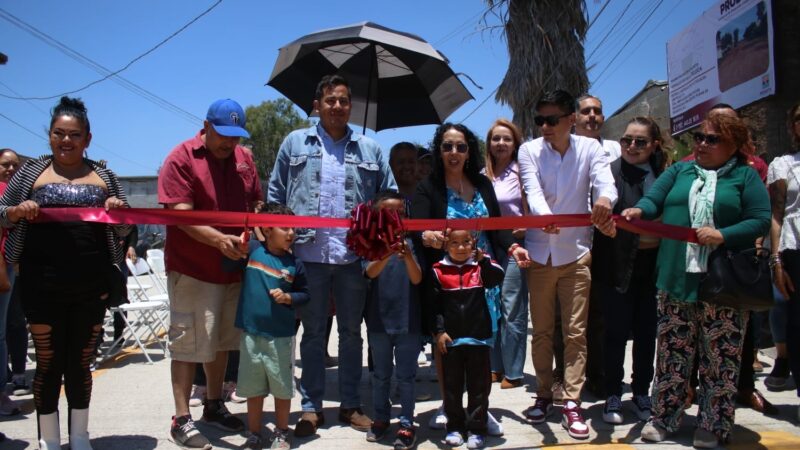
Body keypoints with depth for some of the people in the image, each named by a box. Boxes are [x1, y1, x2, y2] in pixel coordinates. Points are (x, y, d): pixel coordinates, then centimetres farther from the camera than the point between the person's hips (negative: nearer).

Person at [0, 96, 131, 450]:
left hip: (91, 288, 1)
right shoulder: (32, 172, 7)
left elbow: (124, 229, 12)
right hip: (42, 287, -1)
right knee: (48, 364, 5)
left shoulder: (104, 177, 9)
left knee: (80, 363, 11)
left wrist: (120, 212, -10)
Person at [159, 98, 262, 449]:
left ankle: (214, 406, 32)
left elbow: (256, 203, 17)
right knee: (188, 344, -1)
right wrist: (218, 239, -31)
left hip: (234, 268, 6)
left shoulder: (243, 158, 9)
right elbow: (181, 214, -18)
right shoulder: (182, 158, -10)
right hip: (192, 270, -6)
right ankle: (181, 420, 9)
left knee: (222, 340, 16)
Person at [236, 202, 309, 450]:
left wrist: (288, 297, -13)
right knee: (253, 389, 13)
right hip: (251, 333, 0)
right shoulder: (252, 249, -4)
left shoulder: (294, 263, -2)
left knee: (282, 388, 11)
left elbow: (304, 294, 5)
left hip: (281, 336, 0)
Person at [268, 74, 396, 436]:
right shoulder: (295, 143, 7)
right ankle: (311, 406, 19)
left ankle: (350, 404, 23)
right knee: (313, 332, 9)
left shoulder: (370, 149, 9)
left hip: (354, 255, 1)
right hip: (308, 254, -1)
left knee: (351, 331, 11)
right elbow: (276, 194, 8)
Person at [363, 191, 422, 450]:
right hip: (379, 319, 0)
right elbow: (371, 272, -21)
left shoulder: (409, 243, -3)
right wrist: (387, 255, -42)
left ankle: (407, 424, 15)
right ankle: (381, 419, 28)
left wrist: (407, 256, -33)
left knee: (406, 375, 7)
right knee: (381, 374, 14)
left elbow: (416, 279, -12)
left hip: (407, 319, 0)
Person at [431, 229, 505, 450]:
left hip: (479, 336, 0)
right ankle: (455, 427, 23)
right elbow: (434, 304, -1)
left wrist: (484, 259, -29)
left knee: (479, 385, 7)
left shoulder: (480, 266, 2)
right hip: (450, 339, 0)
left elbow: (497, 278, -17)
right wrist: (439, 331, -6)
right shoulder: (438, 270, -2)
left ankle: (477, 428, 17)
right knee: (452, 385, 10)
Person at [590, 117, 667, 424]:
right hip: (618, 267, -4)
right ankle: (613, 396, 20)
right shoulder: (610, 172, -9)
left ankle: (641, 393, 29)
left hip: (652, 266, 4)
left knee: (647, 332, 13)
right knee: (617, 332, 5)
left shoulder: (665, 175, 4)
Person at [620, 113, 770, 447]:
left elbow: (761, 220, -5)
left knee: (719, 358, 4)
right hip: (676, 280, 3)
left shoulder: (746, 176, 4)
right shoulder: (679, 171, 14)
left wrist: (722, 235, -19)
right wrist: (639, 210, -23)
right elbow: (653, 200, 0)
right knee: (671, 353, 9)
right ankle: (664, 418, 20)